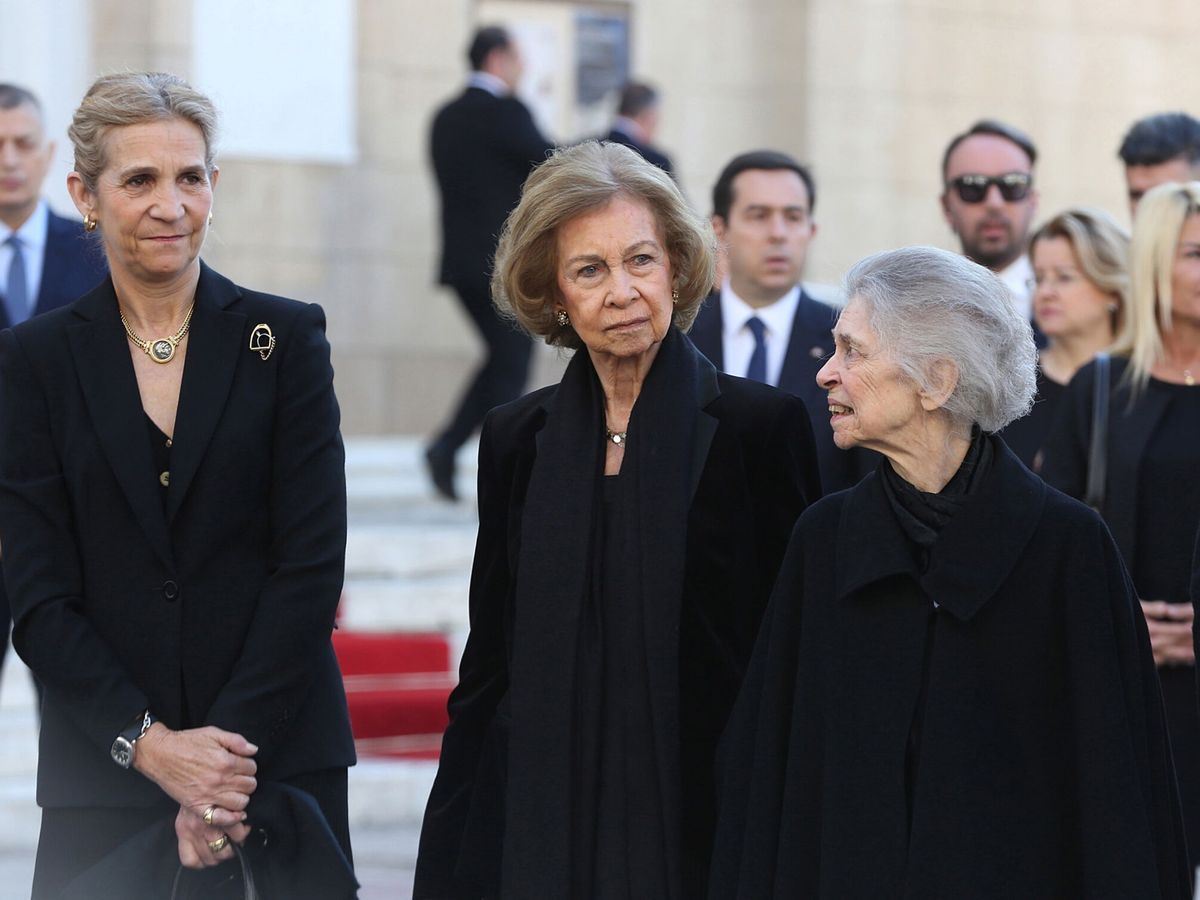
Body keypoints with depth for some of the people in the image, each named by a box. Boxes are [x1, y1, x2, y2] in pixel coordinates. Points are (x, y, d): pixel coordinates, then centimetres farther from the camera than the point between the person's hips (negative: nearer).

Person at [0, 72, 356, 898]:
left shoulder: (287, 338, 3)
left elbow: (312, 565, -3)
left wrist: (231, 748, -11)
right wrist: (150, 744, -13)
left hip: (276, 760, 0)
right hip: (103, 781, 0)